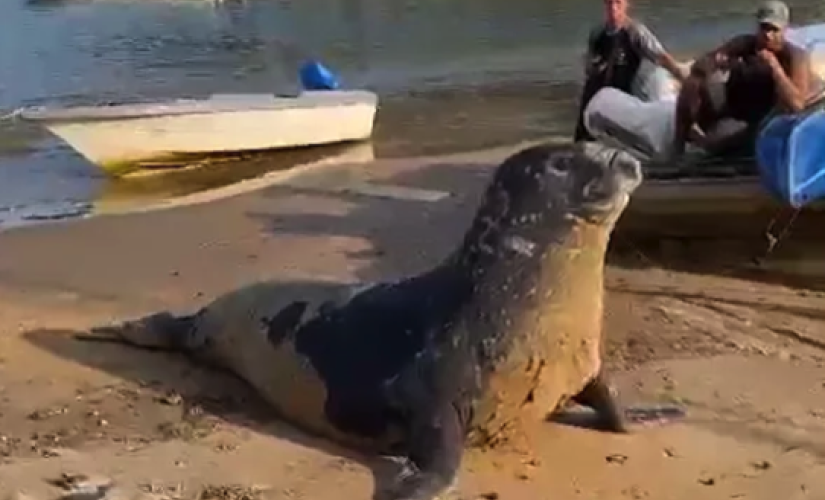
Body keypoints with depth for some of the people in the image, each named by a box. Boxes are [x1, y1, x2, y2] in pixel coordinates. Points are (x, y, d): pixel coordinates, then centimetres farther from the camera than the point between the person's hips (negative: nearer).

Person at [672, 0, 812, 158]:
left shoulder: (796, 57, -18)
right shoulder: (745, 43, -6)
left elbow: (796, 105, -32)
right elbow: (699, 65, -11)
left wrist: (774, 66, -35)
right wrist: (714, 64, -35)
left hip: (762, 123, -3)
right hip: (728, 113, 3)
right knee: (693, 82, -20)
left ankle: (699, 140, -26)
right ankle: (677, 149, -22)